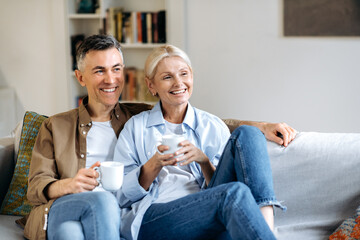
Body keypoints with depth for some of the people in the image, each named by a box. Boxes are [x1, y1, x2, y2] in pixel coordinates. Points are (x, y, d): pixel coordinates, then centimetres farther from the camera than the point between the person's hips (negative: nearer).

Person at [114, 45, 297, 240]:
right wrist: (155, 164, -11)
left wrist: (204, 161, -7)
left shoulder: (213, 127, 19)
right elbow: (121, 196, 7)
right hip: (151, 219, -3)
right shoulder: (135, 127, 15)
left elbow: (224, 183, 13)